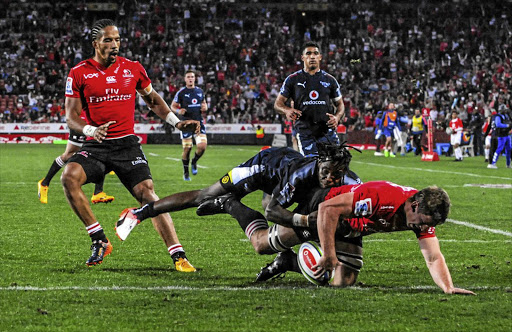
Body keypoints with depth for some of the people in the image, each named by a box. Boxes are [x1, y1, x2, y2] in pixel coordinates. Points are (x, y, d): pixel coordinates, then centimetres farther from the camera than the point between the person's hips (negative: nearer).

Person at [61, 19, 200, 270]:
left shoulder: (133, 69, 6)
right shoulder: (79, 73, 0)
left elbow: (153, 100, 21)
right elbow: (71, 116, -1)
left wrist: (176, 122, 8)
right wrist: (91, 131, -22)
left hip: (127, 145, 0)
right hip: (96, 146, 0)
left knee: (147, 193, -15)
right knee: (69, 177, -27)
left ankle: (178, 256, -15)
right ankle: (99, 240, -15)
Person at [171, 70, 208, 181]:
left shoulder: (200, 91, 9)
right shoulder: (181, 92, -3)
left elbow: (204, 103, 23)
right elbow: (173, 106, 2)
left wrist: (205, 107, 0)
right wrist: (178, 111, -19)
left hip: (199, 122, 3)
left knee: (202, 146, -12)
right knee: (187, 149, -1)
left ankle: (194, 162, 18)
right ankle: (186, 172, 17)